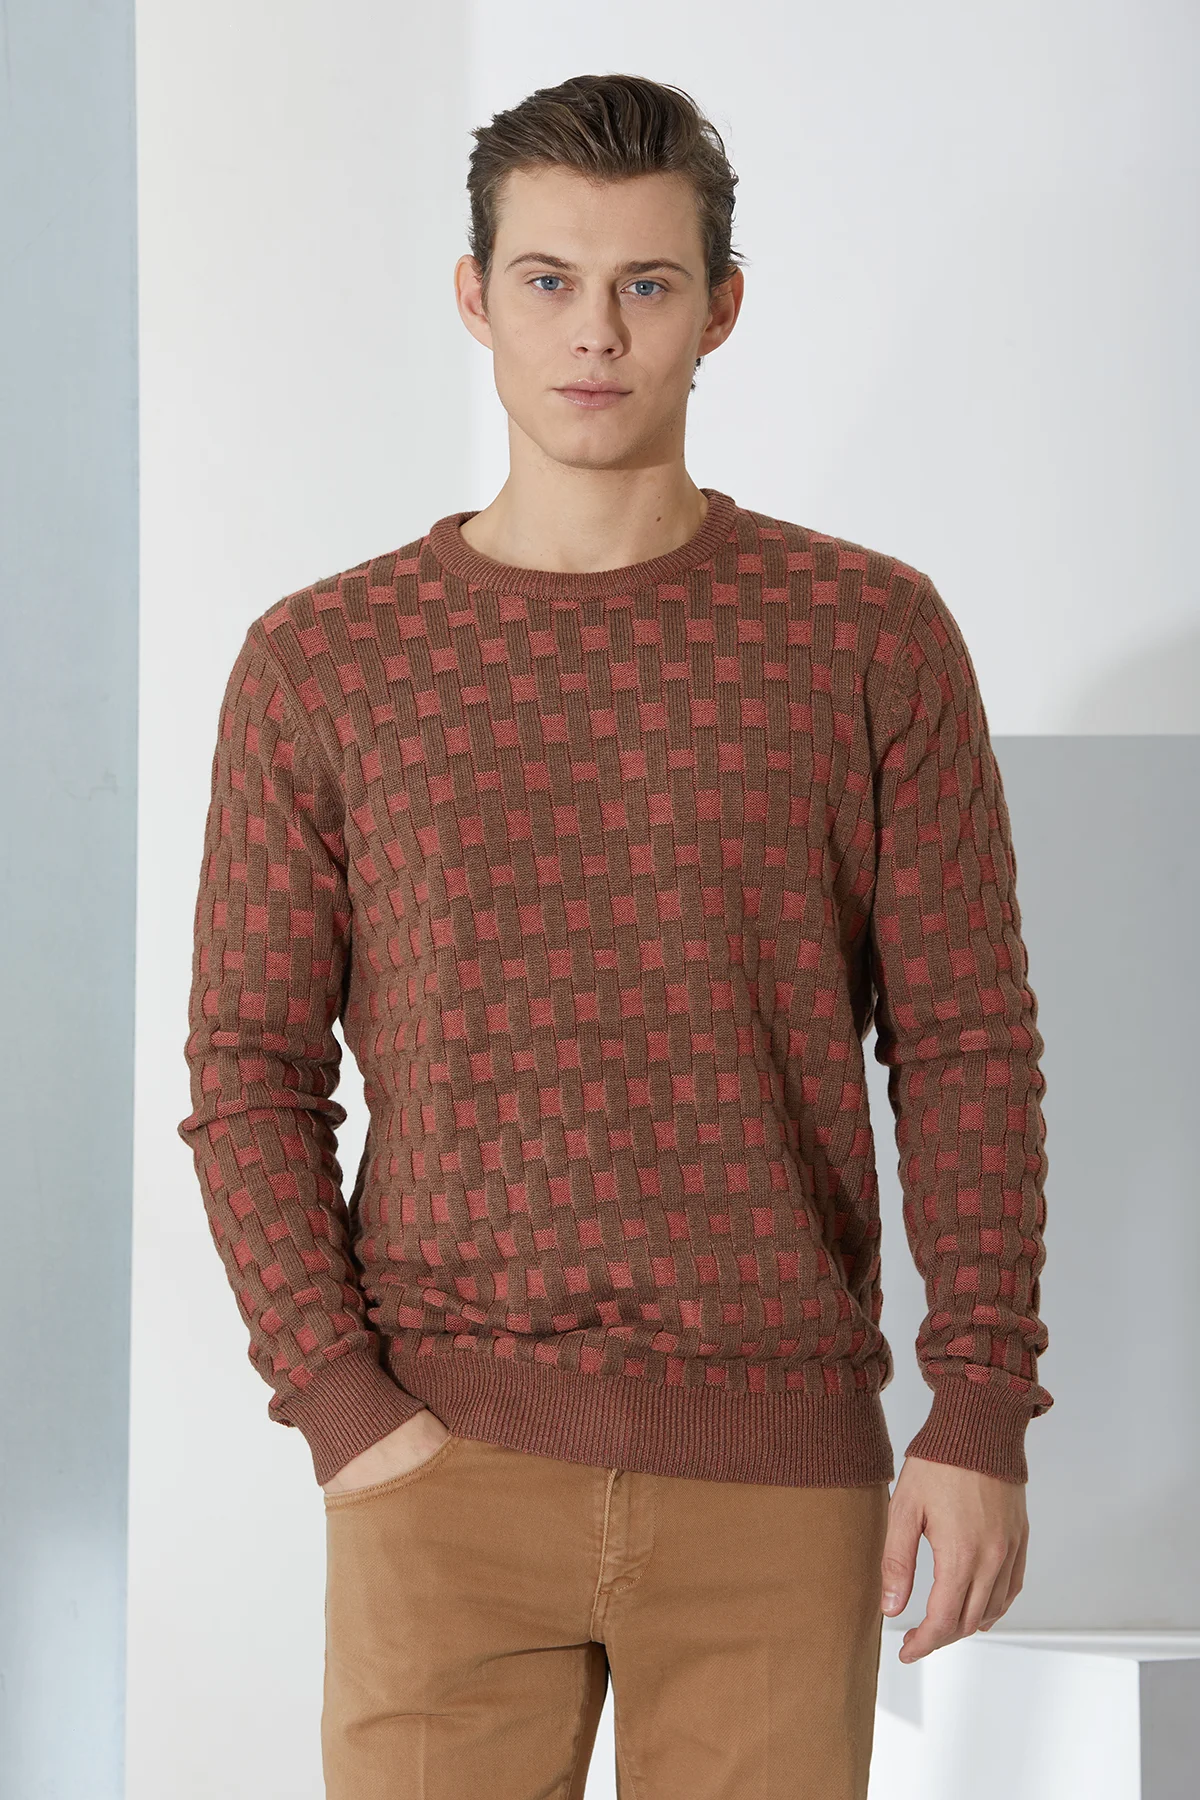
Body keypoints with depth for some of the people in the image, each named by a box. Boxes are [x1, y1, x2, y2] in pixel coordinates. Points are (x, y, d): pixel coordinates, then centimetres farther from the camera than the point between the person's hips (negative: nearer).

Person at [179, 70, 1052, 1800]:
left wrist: (984, 1415, -5)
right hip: (446, 1460, 0)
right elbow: (250, 1072, 4)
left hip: (778, 1464, 0)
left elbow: (966, 1040, 1)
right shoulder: (320, 662, 3)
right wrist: (342, 1406, -7)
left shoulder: (871, 632, 1)